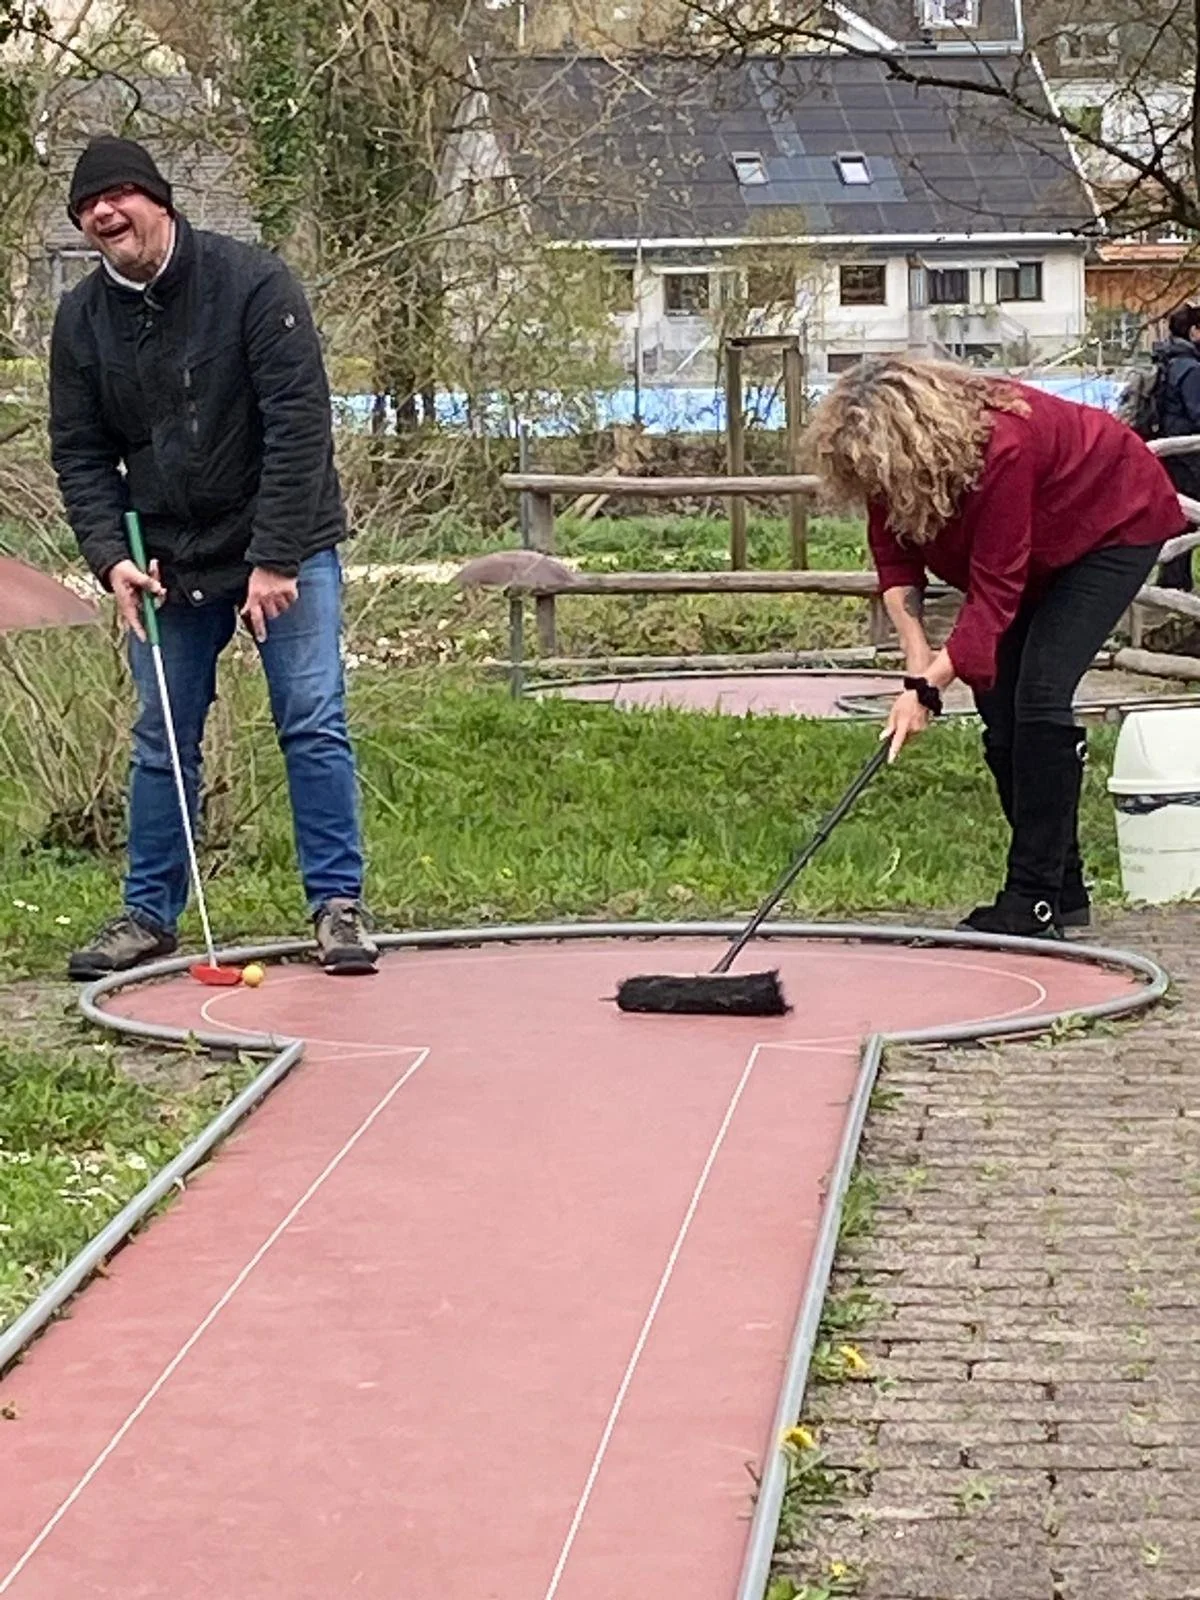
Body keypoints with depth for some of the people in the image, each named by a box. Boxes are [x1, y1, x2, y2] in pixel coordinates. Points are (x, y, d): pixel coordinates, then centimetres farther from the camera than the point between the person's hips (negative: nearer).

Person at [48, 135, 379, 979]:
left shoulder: (254, 283, -16)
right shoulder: (82, 319, -1)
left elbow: (299, 424, -18)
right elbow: (80, 454, 4)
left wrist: (277, 560, -21)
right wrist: (111, 556, -12)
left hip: (284, 550, -4)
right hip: (165, 560, 4)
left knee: (314, 722, -6)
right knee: (161, 739, 8)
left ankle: (339, 902, 3)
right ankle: (150, 912, 17)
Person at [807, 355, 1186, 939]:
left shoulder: (1002, 446, -41)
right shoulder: (888, 458, -19)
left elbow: (995, 589, -36)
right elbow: (894, 561, -11)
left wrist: (929, 687, -39)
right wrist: (918, 664, -25)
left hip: (1118, 524, -8)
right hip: (1036, 552, 8)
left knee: (1040, 694, -21)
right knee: (999, 709, -1)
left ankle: (1032, 900, -18)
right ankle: (1062, 890, 10)